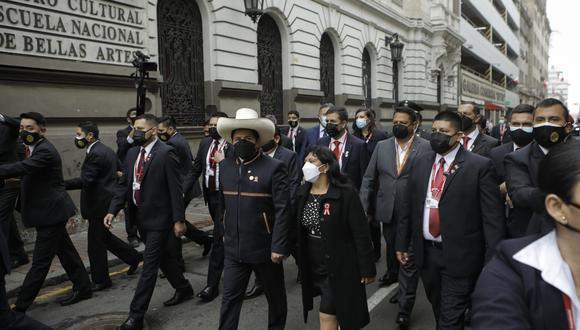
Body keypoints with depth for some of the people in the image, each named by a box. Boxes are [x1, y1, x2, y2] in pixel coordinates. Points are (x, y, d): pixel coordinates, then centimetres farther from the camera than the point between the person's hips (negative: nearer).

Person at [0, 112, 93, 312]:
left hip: (51, 212, -10)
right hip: (51, 212, 10)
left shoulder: (46, 151, -19)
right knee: (66, 251, 17)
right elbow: (27, 173, 14)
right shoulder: (36, 149, 12)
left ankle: (21, 306, 6)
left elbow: (21, 168, -32)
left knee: (40, 261, -2)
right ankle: (83, 288, 28)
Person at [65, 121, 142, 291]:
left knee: (96, 242, 2)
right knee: (103, 236, 21)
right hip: (107, 199, 10)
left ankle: (101, 280, 16)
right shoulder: (106, 149, 11)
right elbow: (121, 169, 18)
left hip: (100, 204, -10)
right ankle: (133, 257, 26)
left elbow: (85, 180, -25)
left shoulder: (95, 154, -20)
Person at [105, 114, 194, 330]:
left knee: (149, 266, -1)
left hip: (159, 219, -7)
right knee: (164, 258, 20)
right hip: (141, 218, 8)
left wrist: (178, 220, -15)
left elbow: (175, 189, -15)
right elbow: (124, 185, 8)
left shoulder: (166, 153, -15)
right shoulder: (132, 153, 7)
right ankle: (184, 289, 40)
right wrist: (112, 210, -2)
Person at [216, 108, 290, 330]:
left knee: (275, 296, 17)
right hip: (233, 249, 4)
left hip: (265, 248, -4)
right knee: (229, 298, 10)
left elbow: (282, 210, -16)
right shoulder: (225, 166, 5)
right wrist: (223, 233, 14)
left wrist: (279, 246, -18)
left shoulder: (274, 168, -13)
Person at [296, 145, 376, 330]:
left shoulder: (346, 193, -18)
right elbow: (296, 228, 7)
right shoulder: (302, 193, 0)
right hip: (312, 268, 6)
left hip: (339, 267, -5)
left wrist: (367, 268, -13)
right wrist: (299, 259, 6)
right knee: (332, 311, 19)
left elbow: (361, 234, -15)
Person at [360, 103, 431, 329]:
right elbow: (368, 179, 5)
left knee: (409, 259, 3)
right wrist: (363, 208, 0)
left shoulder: (426, 148, -6)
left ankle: (405, 307, 15)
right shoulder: (382, 146, 5)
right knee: (392, 252, 20)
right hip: (388, 213, 4)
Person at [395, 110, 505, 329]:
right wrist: (402, 243, 10)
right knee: (438, 311, 22)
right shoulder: (420, 163, 6)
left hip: (460, 256, -5)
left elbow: (492, 217, -11)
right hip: (426, 253, 5)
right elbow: (408, 206, 10)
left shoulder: (480, 166, -10)